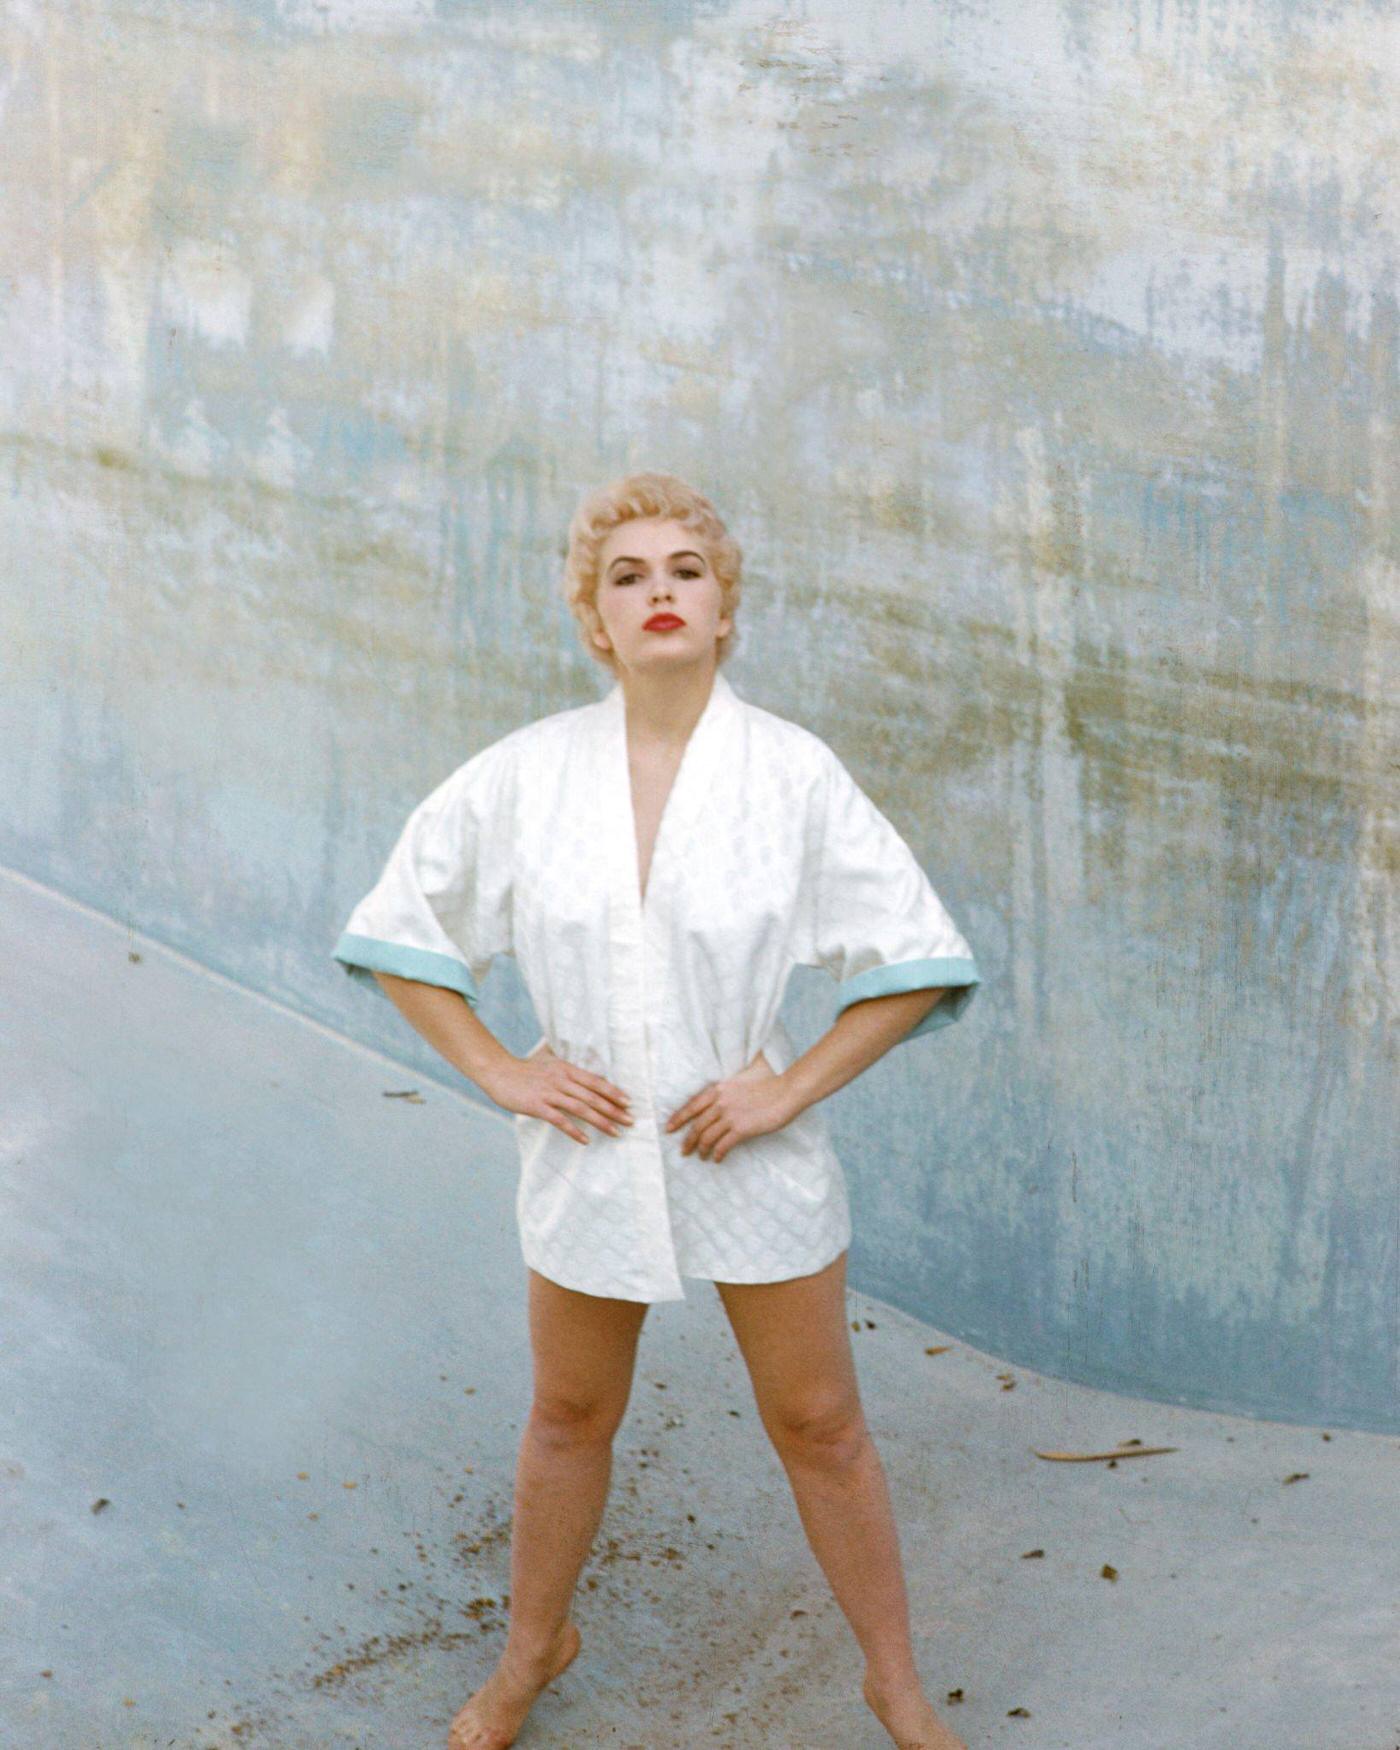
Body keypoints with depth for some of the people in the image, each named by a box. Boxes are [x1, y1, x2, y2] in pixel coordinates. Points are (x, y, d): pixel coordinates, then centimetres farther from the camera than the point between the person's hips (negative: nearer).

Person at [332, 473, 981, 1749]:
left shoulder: (794, 771, -12)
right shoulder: (524, 775, -8)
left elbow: (918, 955, -7)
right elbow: (398, 931, 2)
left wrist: (794, 1086, -12)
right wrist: (500, 1073, -5)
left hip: (752, 1152, -1)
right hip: (591, 1149, 2)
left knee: (819, 1426, 10)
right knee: (570, 1418, 19)